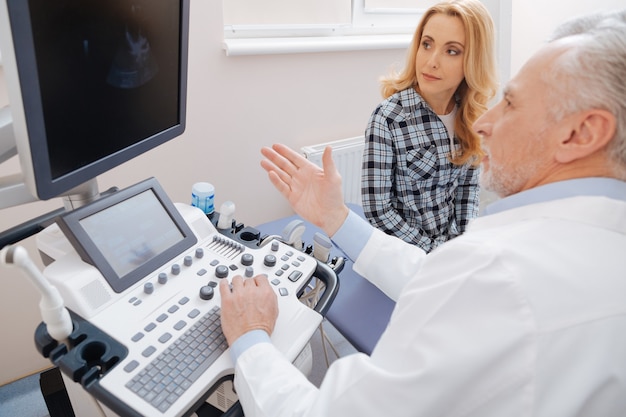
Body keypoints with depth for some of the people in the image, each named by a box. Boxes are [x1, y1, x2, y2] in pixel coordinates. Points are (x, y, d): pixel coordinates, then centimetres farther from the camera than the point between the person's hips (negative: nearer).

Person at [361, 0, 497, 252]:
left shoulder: (472, 114, -3)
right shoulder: (387, 118, -19)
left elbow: (468, 186, 7)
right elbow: (377, 210, -17)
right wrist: (436, 252, -11)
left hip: (453, 244, 5)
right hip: (407, 254, -5)